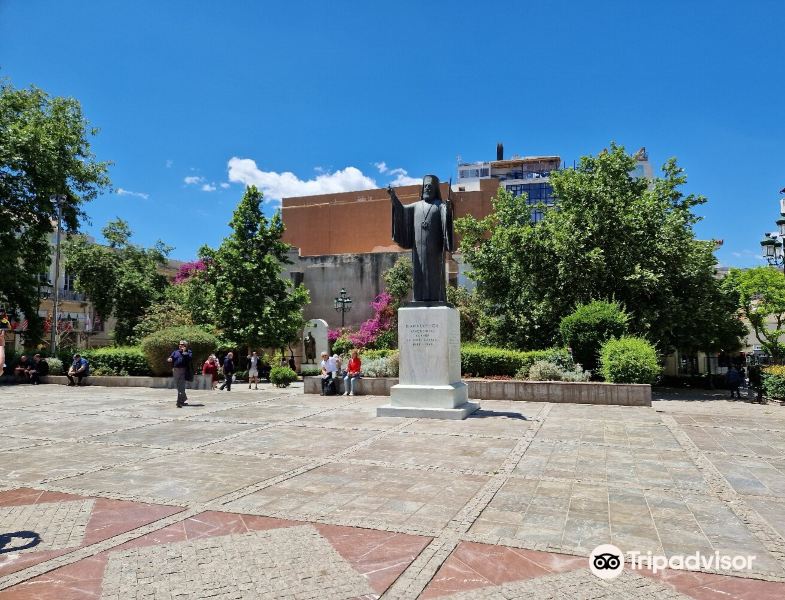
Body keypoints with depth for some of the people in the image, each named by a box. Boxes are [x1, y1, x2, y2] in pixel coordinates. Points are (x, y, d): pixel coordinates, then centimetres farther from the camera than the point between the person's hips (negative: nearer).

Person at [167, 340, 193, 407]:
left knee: (181, 387, -10)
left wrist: (184, 352, -12)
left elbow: (189, 358, -15)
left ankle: (179, 402, -9)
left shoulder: (188, 352, 4)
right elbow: (169, 358, 15)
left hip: (183, 371, -6)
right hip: (175, 371, 6)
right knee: (178, 386, 13)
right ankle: (185, 400, 28)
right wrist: (169, 359, -7)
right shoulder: (175, 352, 17)